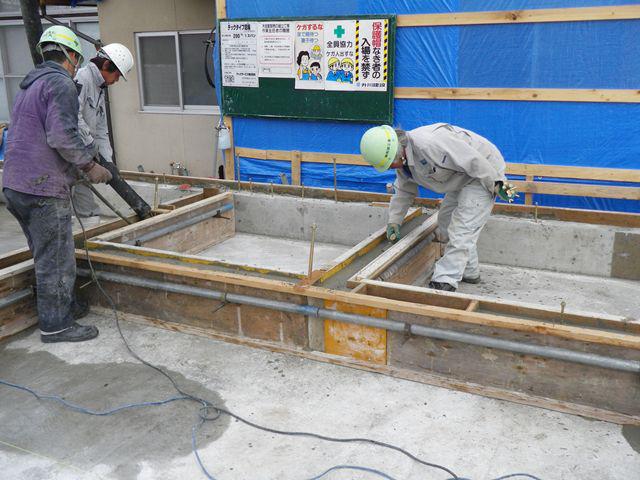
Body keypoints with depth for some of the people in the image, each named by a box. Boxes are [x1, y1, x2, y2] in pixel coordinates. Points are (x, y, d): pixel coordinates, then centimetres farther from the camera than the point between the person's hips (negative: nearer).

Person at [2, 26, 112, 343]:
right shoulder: (61, 83, -10)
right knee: (56, 259, 0)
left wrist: (80, 163, 26)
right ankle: (56, 325, 9)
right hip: (44, 188, -10)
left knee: (46, 255, 20)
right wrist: (89, 166, -10)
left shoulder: (29, 85, 21)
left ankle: (66, 305, 34)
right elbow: (62, 136, -22)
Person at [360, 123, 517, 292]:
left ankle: (444, 282, -14)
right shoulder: (402, 161, -2)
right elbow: (403, 191, 13)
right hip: (462, 177, 10)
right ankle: (469, 273, 28)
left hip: (484, 172, -10)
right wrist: (394, 221, 6)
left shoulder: (427, 143, -35)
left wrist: (496, 184, -24)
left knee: (461, 230, -16)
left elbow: (472, 159, -32)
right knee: (446, 220, 17)